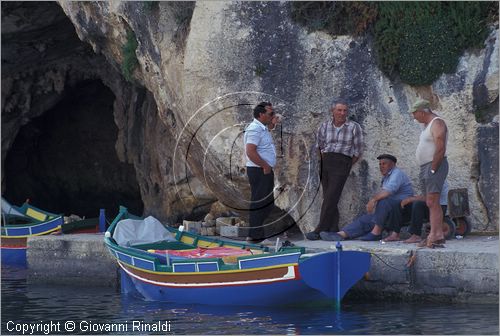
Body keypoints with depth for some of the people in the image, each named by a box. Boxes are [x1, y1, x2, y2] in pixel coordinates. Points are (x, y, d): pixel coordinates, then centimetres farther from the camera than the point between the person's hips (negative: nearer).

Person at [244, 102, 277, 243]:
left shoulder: (263, 129, 17)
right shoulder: (255, 129, -16)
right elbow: (250, 151, -26)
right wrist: (265, 166, -20)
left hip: (265, 170, 11)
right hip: (259, 171, -11)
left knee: (268, 203, 14)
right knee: (259, 203, -7)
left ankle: (255, 234, 21)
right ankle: (255, 236, -4)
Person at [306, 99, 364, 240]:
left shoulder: (354, 127, -2)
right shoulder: (324, 126, 7)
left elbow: (358, 151, 4)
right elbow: (320, 146, 21)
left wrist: (346, 166, 3)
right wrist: (324, 161, 15)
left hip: (342, 164, -5)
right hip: (326, 162, 5)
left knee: (330, 198, -13)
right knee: (328, 198, 4)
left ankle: (320, 231, -16)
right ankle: (333, 230, 9)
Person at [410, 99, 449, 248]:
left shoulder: (437, 123, -11)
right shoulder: (427, 124, 21)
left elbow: (440, 149, -21)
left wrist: (433, 169, -20)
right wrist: (426, 170, 15)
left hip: (435, 165, -10)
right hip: (426, 167, 10)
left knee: (432, 202, -16)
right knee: (431, 203, 7)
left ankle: (434, 235, -22)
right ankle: (438, 234, 7)